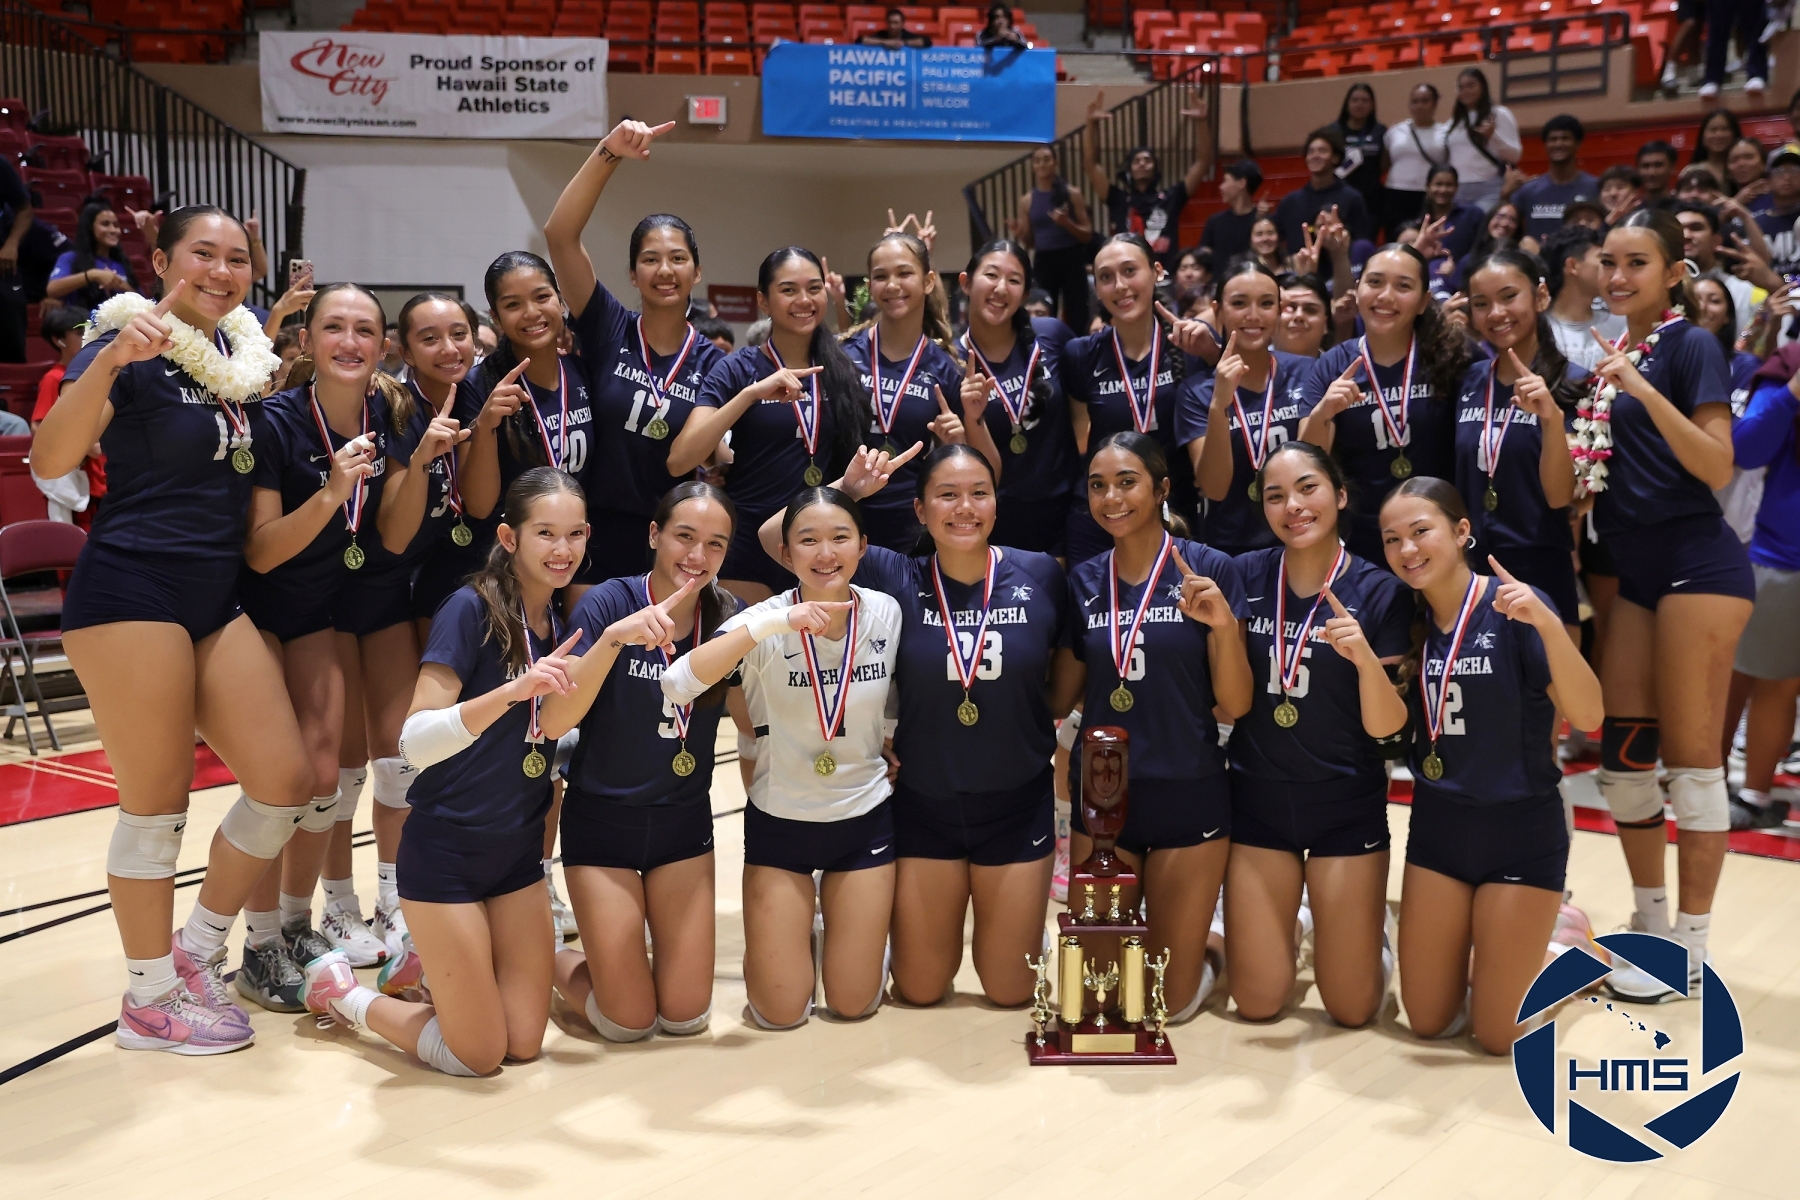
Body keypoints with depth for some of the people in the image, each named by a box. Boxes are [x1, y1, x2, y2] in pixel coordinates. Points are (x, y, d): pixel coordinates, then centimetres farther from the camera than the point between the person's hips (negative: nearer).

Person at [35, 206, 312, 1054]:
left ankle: (198, 949, 22)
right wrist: (110, 360, -37)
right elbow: (50, 459, -24)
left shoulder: (239, 354, 12)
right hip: (129, 592, -7)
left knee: (285, 782, 2)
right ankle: (150, 1001, 17)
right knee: (157, 804, 0)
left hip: (218, 596, 7)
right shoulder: (129, 345, -8)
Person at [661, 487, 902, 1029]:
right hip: (780, 822, -2)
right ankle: (793, 929, 34)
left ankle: (855, 925, 39)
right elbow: (677, 685, -35)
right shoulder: (767, 623, -19)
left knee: (854, 1002, 8)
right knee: (781, 1011, 3)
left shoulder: (886, 612, -10)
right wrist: (769, 624, -41)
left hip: (865, 817, 2)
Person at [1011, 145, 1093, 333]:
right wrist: (1020, 235, -9)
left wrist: (1066, 223, -16)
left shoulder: (1072, 194, 2)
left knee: (1076, 317, -3)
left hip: (1071, 259, -2)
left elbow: (1088, 235, 1)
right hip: (1043, 261, 2)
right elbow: (1029, 243, 13)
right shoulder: (1027, 200, 8)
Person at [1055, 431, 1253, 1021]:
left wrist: (1223, 624, -25)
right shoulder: (1084, 581, 2)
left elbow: (1235, 704, -10)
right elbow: (1058, 699, 8)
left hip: (1189, 795, -3)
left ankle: (1199, 956, 39)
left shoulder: (1208, 570, -9)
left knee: (1170, 1000, 8)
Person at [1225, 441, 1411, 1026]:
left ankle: (1369, 924, 37)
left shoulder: (1379, 592, -10)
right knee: (1256, 1003, 8)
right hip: (1257, 802, 2)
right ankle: (1285, 920, 37)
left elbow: (1387, 730, -11)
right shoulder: (1245, 576, -5)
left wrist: (1365, 657, -29)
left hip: (1347, 808, -1)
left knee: (1353, 1008, 6)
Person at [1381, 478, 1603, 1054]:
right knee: (1428, 1021, 10)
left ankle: (1556, 934, 30)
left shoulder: (1513, 606, -16)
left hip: (1522, 830, -5)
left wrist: (1547, 625, -37)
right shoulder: (1409, 618, 0)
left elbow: (1587, 715, -23)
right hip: (1437, 825, 5)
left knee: (1497, 1033, 4)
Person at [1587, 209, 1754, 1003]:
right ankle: (1649, 925, 22)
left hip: (1696, 563, -7)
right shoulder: (1612, 352, 14)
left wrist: (1644, 391, -22)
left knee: (1690, 756, -2)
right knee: (1621, 753, 8)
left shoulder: (1690, 345, -6)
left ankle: (1691, 950, 7)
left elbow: (1717, 468, -15)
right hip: (1630, 567, 7)